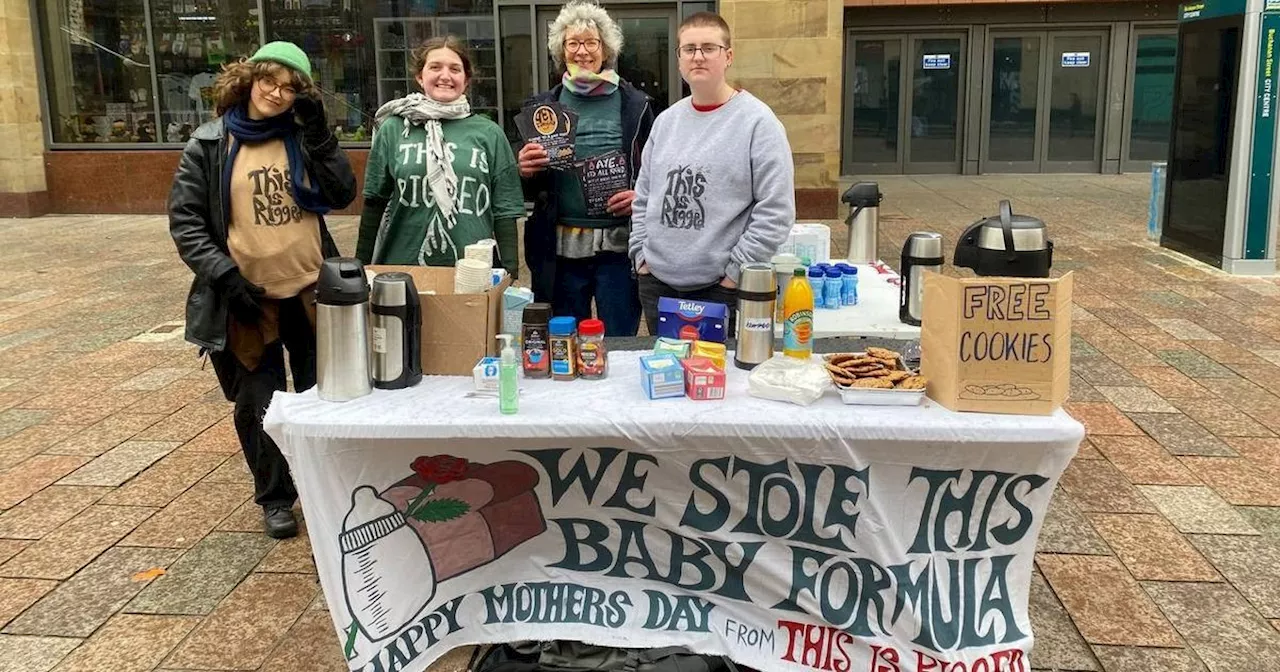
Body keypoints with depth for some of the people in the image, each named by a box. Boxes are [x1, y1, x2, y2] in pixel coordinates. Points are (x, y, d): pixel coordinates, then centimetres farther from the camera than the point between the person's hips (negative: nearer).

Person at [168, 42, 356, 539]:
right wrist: (225, 277, -15)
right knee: (259, 405, 8)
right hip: (247, 297, -2)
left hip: (311, 292, 2)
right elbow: (185, 220, -4)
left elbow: (342, 196, -4)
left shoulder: (302, 138, 6)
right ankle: (275, 498, 26)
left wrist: (318, 134, -12)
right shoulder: (210, 144, -2)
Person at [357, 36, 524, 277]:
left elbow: (504, 211, 4)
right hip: (404, 266, 1)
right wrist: (361, 268, 8)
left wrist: (510, 276, -1)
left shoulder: (489, 134, 3)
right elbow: (375, 202, 9)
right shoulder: (393, 129, 4)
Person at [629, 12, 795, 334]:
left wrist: (735, 273, -14)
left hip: (722, 291, -5)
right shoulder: (666, 120, 9)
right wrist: (641, 255, 6)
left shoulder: (757, 122, -9)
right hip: (657, 286, 5)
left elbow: (776, 213, -13)